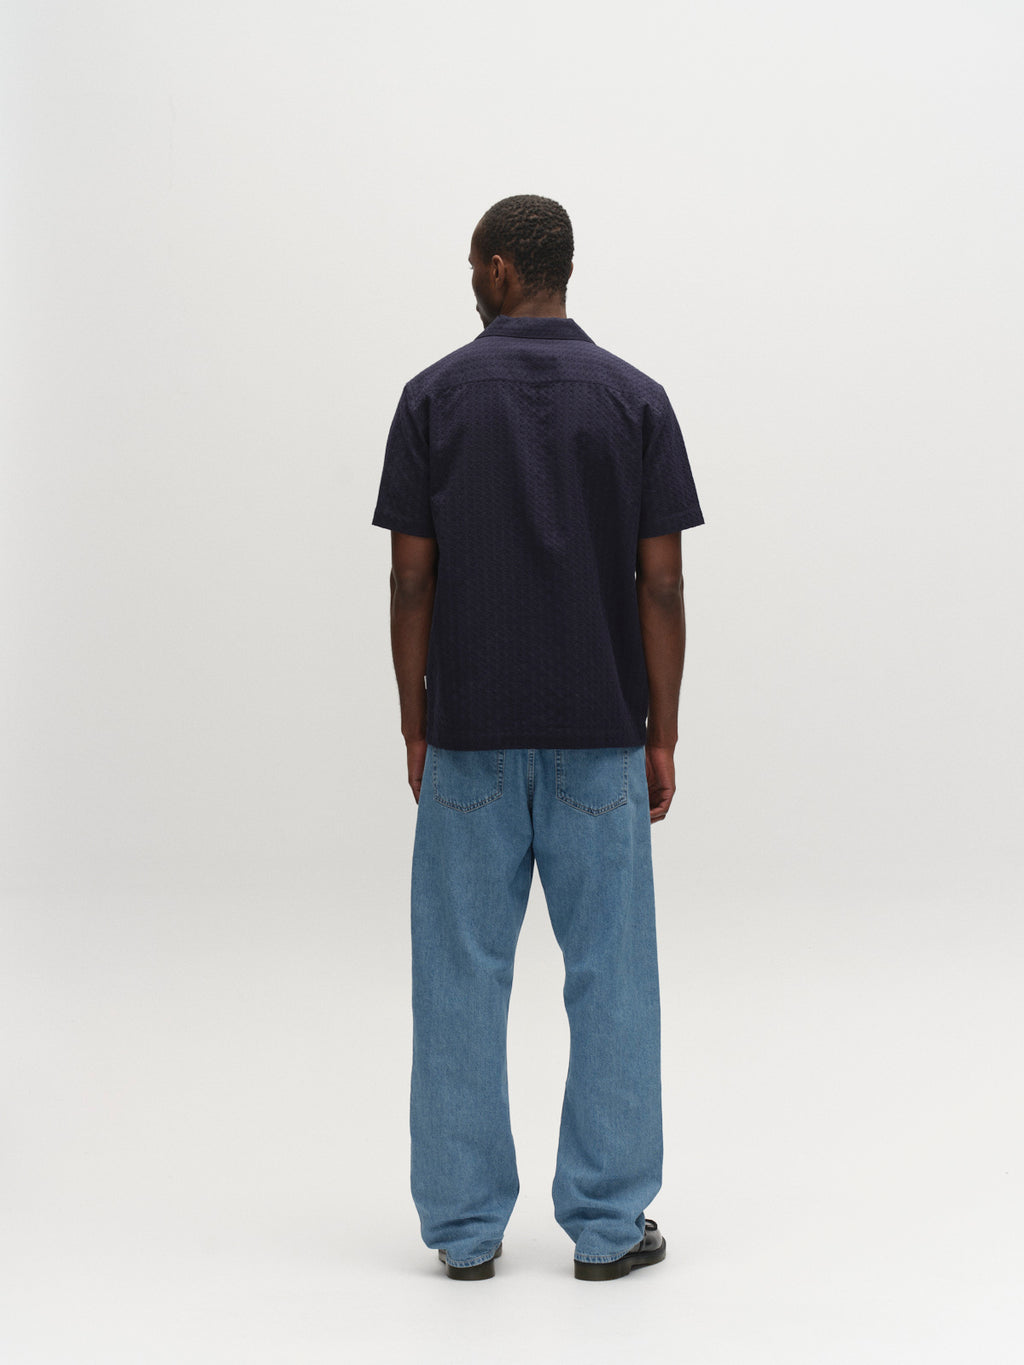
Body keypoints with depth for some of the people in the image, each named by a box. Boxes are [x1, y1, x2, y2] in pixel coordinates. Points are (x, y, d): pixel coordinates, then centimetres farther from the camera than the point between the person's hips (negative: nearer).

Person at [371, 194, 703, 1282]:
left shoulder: (435, 396, -3)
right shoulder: (635, 398, -2)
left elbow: (412, 580, -3)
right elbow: (660, 586, -3)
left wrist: (415, 728, 6)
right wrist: (661, 736, 4)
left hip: (471, 734, 0)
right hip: (599, 735, 0)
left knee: (462, 977, 7)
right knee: (610, 976, 6)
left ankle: (464, 1225, 10)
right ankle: (608, 1223, 9)